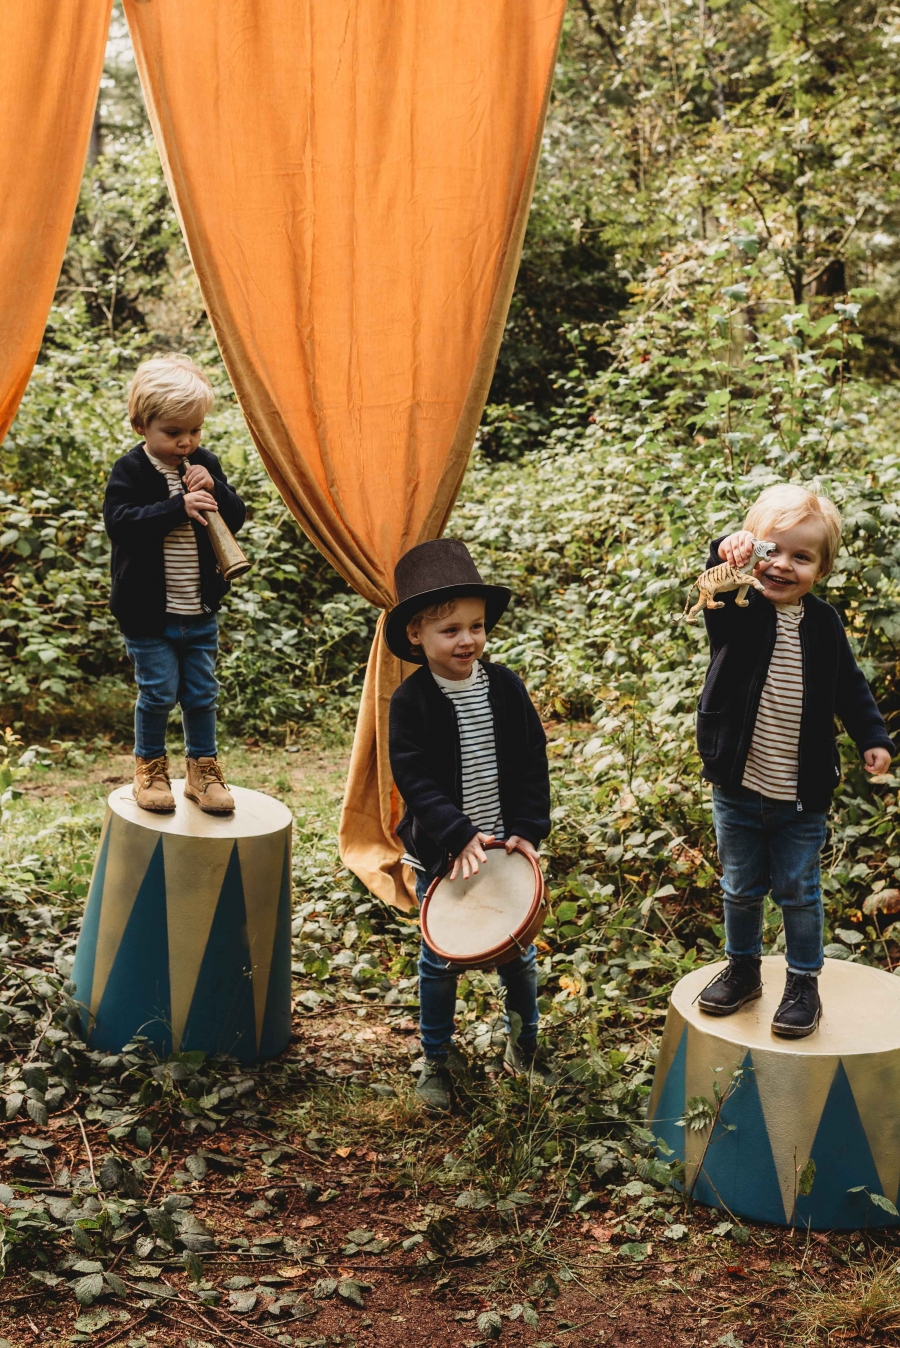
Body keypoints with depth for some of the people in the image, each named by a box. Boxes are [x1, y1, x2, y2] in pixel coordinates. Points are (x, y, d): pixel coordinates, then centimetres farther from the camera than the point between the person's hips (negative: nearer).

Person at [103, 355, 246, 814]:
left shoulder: (205, 464, 4)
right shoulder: (130, 471, -10)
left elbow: (235, 518, 2)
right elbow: (119, 523, -24)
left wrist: (214, 490, -18)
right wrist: (178, 507, -31)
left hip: (200, 611, 4)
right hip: (148, 612, -4)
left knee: (201, 693, 10)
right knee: (158, 692, 1)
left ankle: (203, 769, 26)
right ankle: (149, 767, 22)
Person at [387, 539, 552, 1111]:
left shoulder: (507, 688, -5)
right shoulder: (411, 700, -13)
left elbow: (533, 764, -3)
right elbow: (415, 778, -17)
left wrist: (526, 830, -12)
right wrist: (459, 836, -25)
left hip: (506, 847, 2)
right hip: (441, 854, -2)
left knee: (518, 953, 15)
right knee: (441, 961, 11)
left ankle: (524, 1044, 37)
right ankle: (439, 1057, 30)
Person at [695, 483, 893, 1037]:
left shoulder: (823, 624, -2)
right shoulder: (738, 612, -10)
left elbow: (849, 686, 9)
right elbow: (715, 600, -34)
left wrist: (874, 737, 0)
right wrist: (728, 558, -55)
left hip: (802, 798, 0)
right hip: (737, 789, 0)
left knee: (799, 891, 10)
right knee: (741, 888, 16)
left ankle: (805, 982, 25)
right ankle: (743, 969, 36)